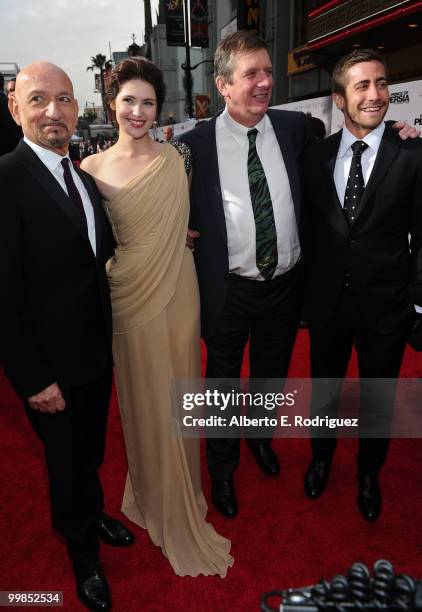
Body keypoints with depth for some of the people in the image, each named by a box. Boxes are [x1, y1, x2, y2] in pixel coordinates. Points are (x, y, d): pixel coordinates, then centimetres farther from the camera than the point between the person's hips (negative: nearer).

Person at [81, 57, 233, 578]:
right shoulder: (91, 168, 1)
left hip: (176, 293, 1)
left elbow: (179, 231, 2)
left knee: (176, 395, 13)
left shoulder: (173, 160, 1)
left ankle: (178, 492, 39)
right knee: (144, 398, 11)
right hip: (127, 297, 0)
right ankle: (158, 497, 36)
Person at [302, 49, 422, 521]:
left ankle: (369, 473, 45)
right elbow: (308, 227, 5)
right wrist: (304, 290, 4)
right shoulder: (315, 156, 0)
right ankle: (321, 457, 48)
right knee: (323, 389, 20)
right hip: (326, 300, 2)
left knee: (378, 398, 17)